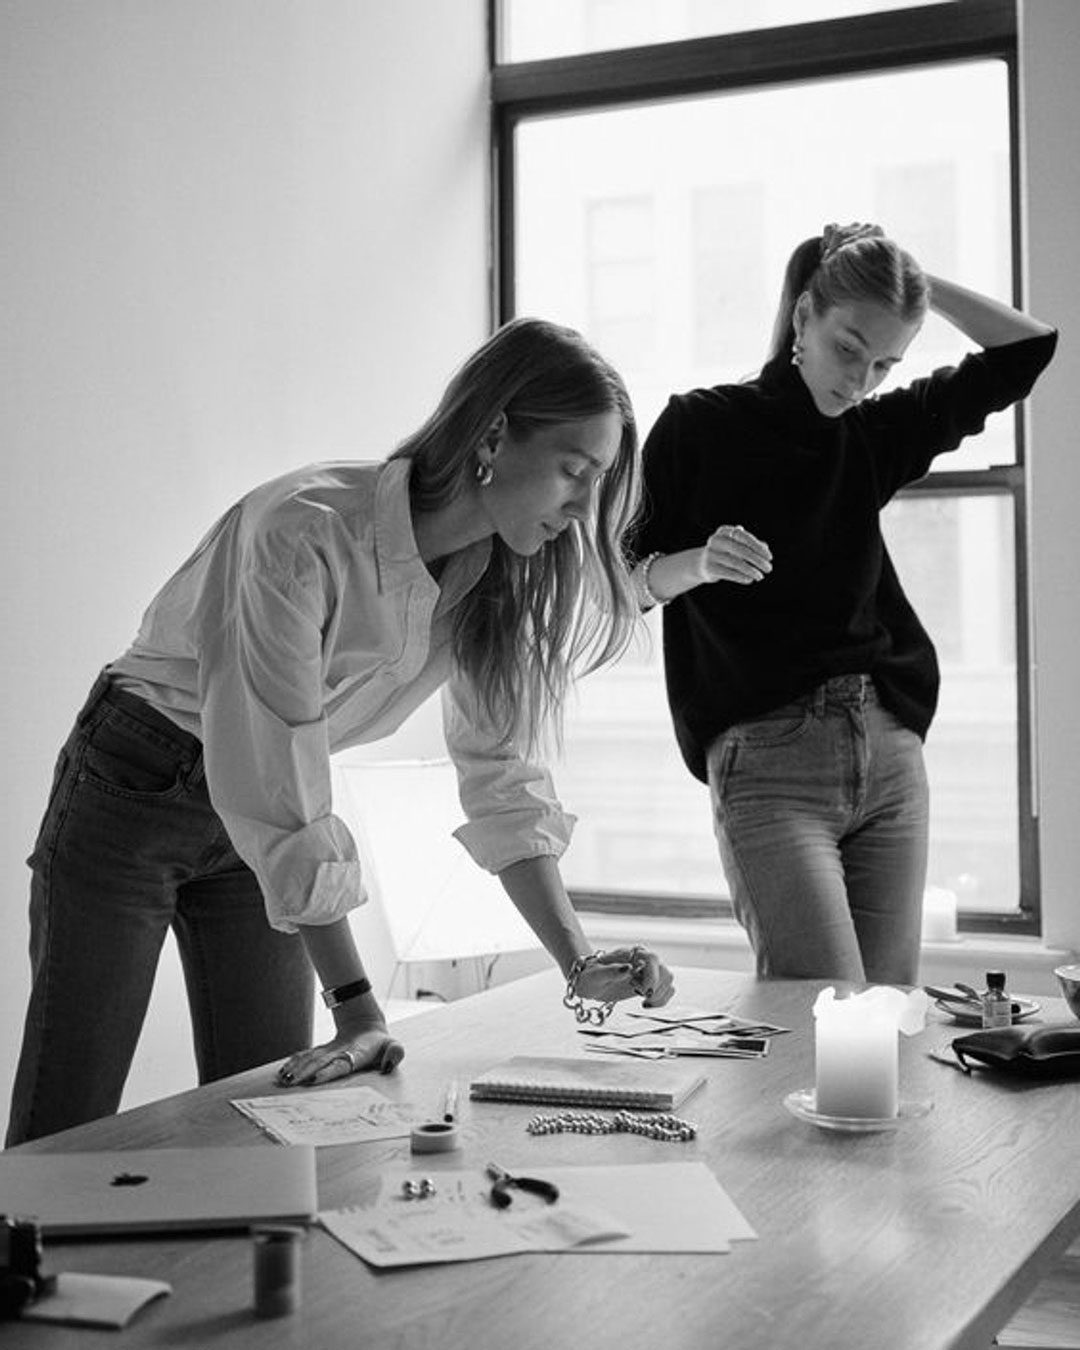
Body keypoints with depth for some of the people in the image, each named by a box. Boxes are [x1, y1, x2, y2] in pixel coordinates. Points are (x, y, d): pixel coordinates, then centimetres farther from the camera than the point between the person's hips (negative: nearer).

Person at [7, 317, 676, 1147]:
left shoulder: (504, 579, -10)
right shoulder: (304, 535, -32)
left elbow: (505, 780, -5)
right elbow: (281, 804, -32)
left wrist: (580, 964, -13)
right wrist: (357, 1008, -32)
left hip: (261, 822, 6)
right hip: (134, 792, -6)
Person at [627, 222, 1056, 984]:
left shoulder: (874, 434, 14)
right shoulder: (702, 425, 1)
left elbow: (1027, 347, 17)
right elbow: (624, 585, 2)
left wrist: (913, 279, 10)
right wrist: (697, 564, -18)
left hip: (891, 750, 5)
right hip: (767, 756, -5)